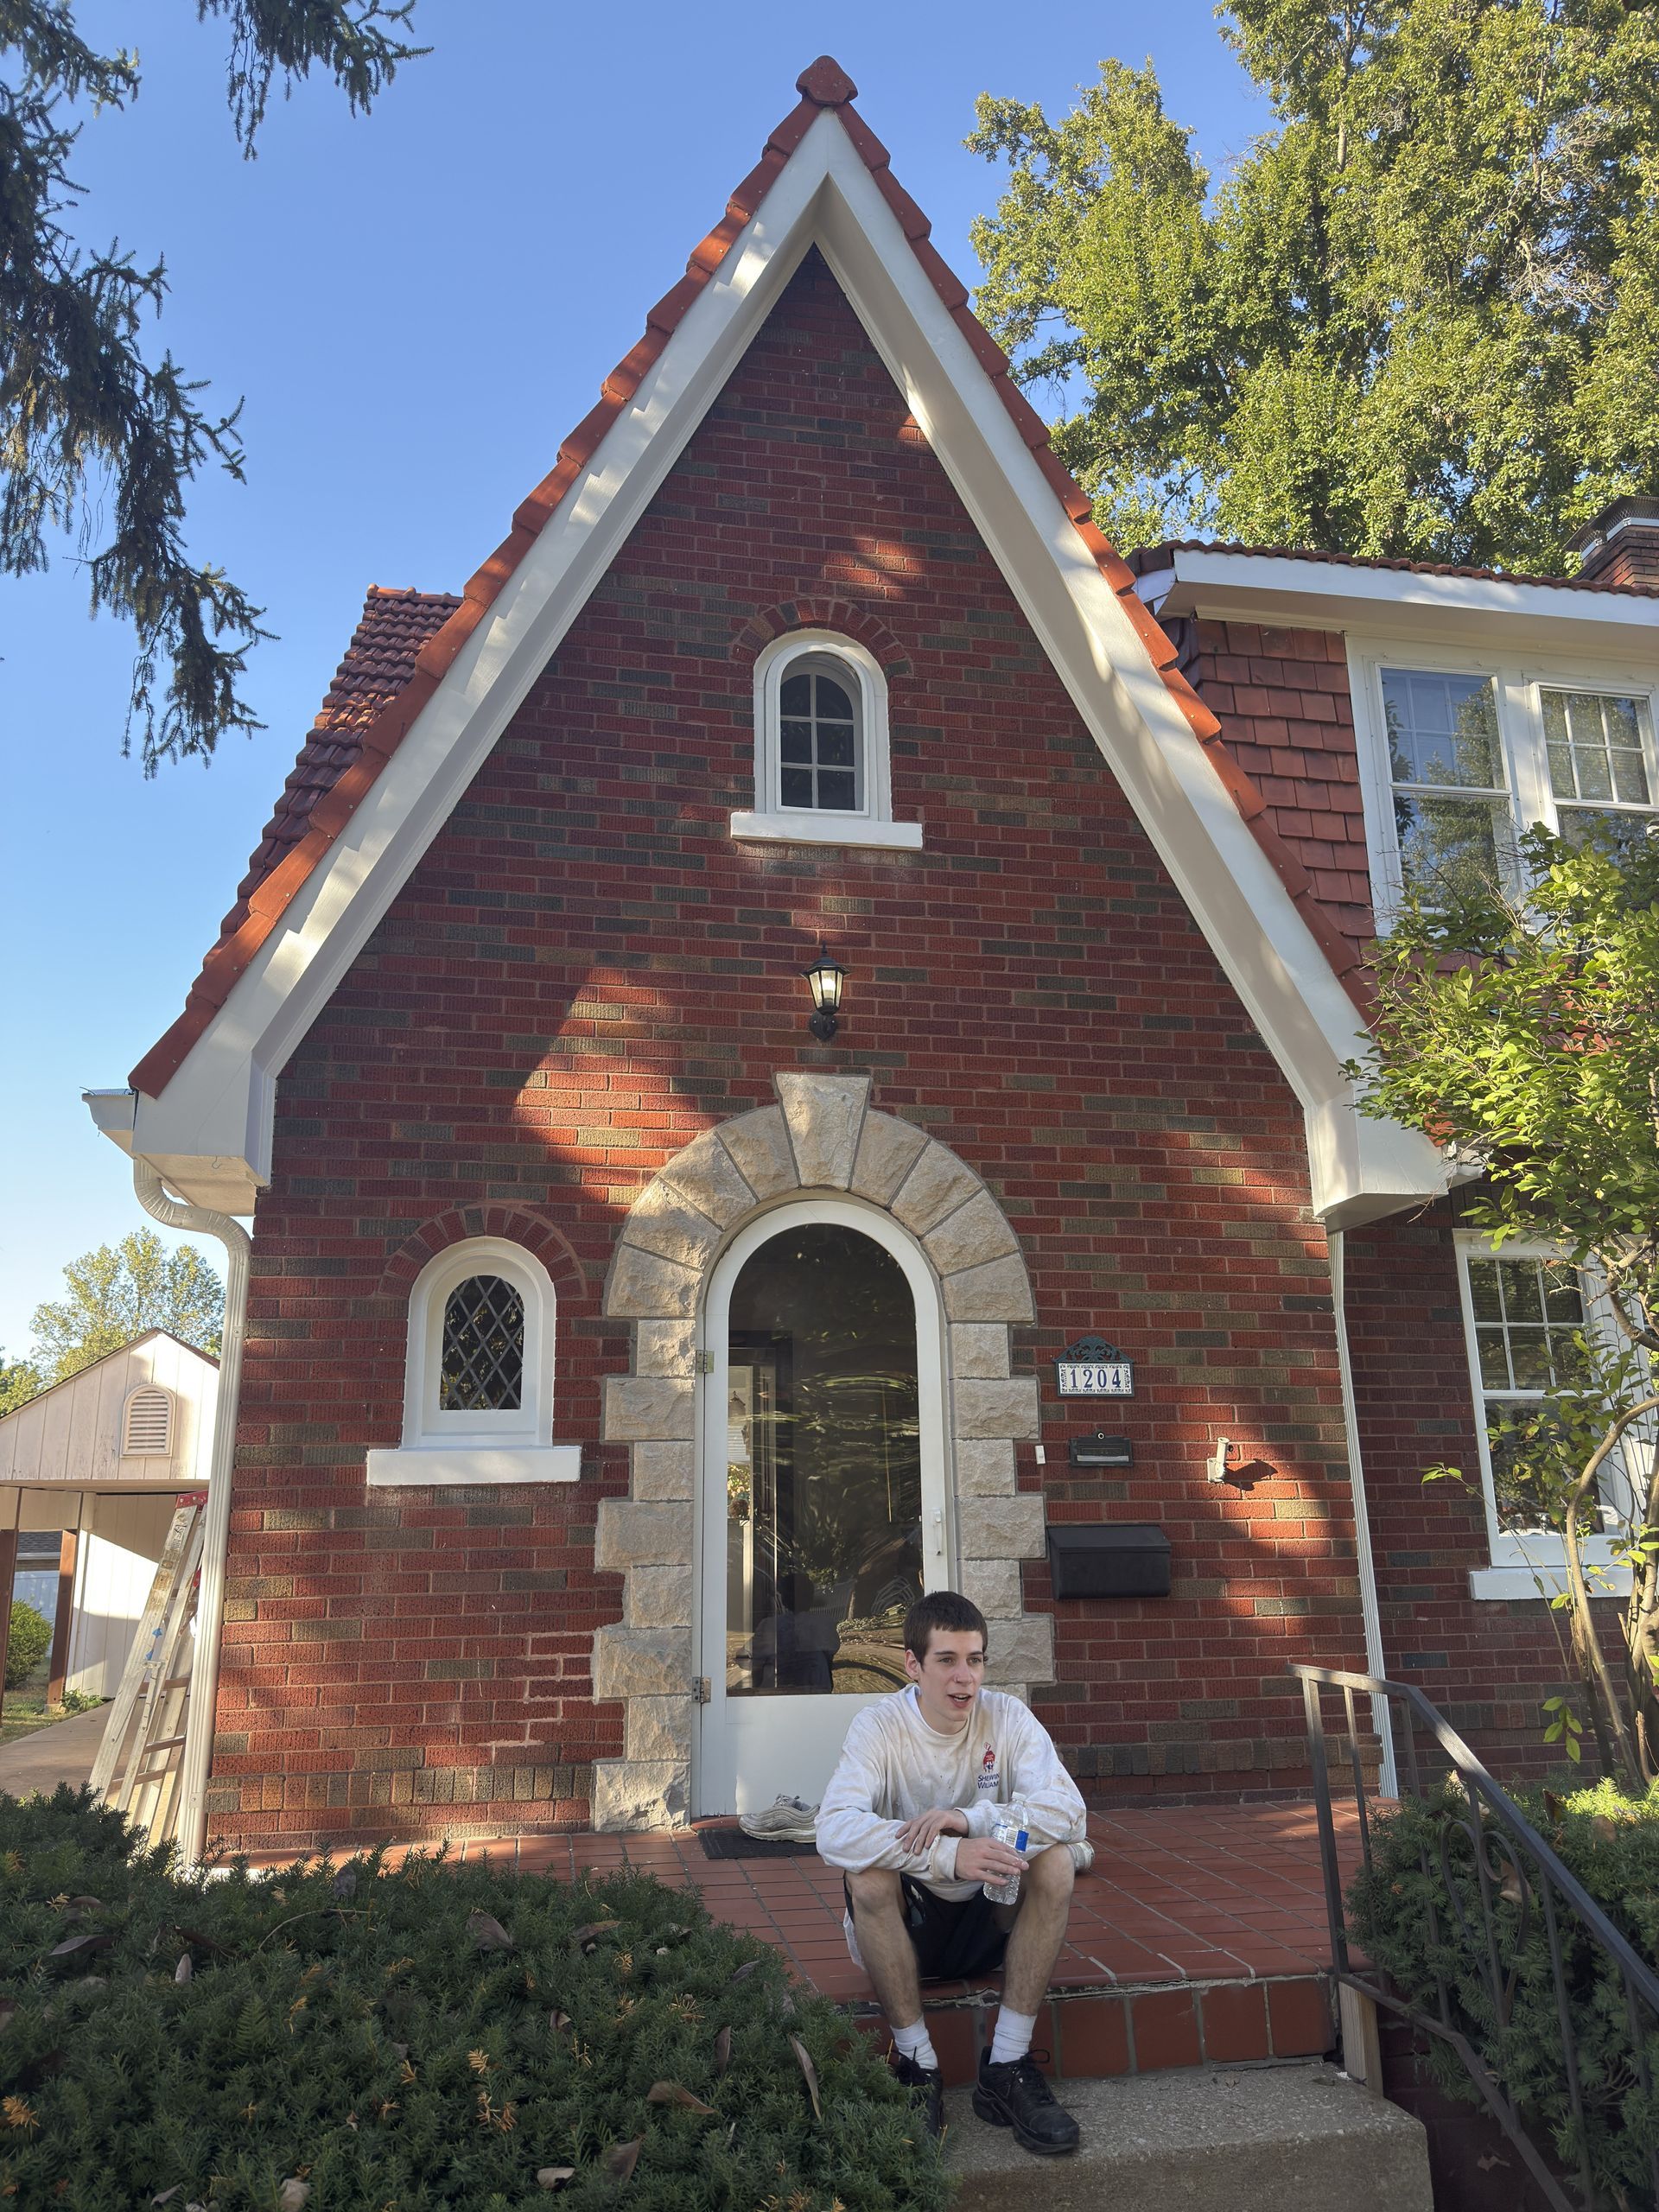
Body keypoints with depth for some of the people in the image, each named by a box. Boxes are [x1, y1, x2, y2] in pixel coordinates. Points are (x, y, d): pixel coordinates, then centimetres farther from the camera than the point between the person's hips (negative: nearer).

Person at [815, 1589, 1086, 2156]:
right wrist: (949, 1855, -43)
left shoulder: (1007, 1717, -10)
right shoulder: (880, 1726, -16)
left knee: (1054, 1860, -24)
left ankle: (1007, 2067, -16)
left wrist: (971, 1819, -35)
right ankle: (916, 2065, -17)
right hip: (907, 1926, -2)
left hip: (990, 1920, 2)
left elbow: (1069, 1811, -21)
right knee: (867, 1873, -31)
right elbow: (833, 1832, -31)